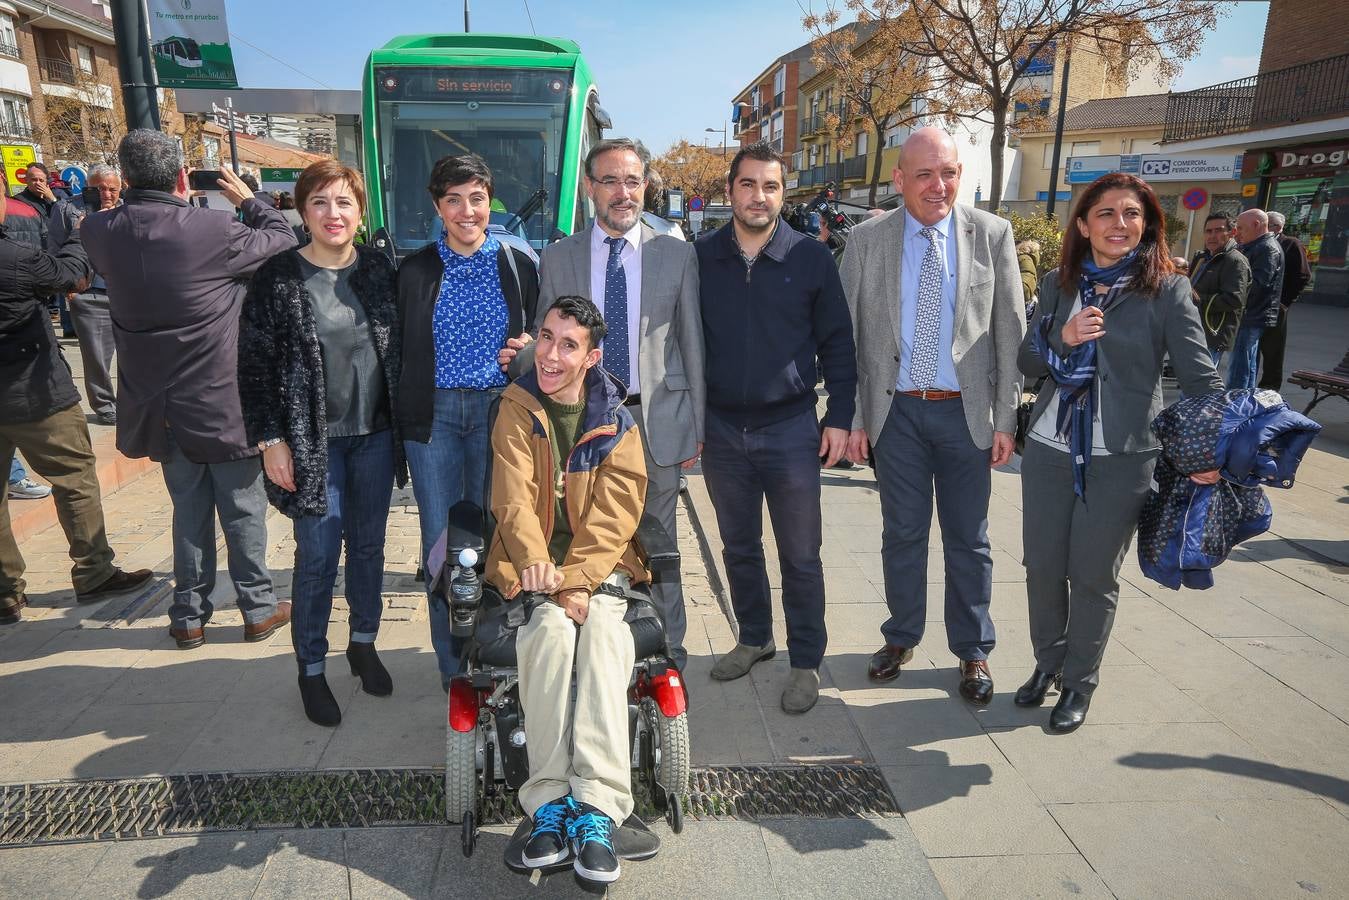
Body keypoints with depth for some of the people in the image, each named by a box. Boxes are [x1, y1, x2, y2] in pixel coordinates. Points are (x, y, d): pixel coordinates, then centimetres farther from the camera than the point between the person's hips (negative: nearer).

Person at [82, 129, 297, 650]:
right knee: (244, 510, 11)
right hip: (222, 404, -4)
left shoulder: (99, 232, -4)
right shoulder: (215, 230, -19)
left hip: (158, 407, 5)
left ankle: (189, 616, 27)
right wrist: (247, 199, 11)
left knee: (188, 509, 19)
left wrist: (173, 205, 13)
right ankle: (259, 609, 23)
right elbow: (283, 238, -3)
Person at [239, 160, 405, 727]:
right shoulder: (278, 278, -6)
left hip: (375, 435, 3)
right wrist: (270, 439, -9)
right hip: (313, 442, -3)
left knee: (368, 546, 14)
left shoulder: (379, 270, 4)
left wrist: (405, 426, 6)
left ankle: (364, 644, 33)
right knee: (318, 557, 2)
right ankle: (311, 669, 21)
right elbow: (255, 363, -4)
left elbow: (400, 348, 8)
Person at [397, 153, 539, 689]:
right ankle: (453, 665, 19)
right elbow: (403, 351, 6)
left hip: (498, 410, 0)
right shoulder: (416, 271, 5)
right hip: (433, 413, 1)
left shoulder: (519, 266, 5)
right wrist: (404, 419, 1)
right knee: (440, 538, 5)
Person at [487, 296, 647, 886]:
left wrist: (578, 582, -19)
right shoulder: (517, 410, 5)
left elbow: (613, 515, -4)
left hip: (599, 563, 1)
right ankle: (550, 801, -27)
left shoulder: (615, 423, 5)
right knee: (550, 631, -30)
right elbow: (514, 499, -8)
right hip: (534, 564, 0)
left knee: (602, 634, -29)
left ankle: (597, 807, -32)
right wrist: (536, 563, -26)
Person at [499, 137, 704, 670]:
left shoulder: (677, 254, 2)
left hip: (657, 419, 0)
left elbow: (691, 342, 3)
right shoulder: (557, 258, 4)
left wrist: (697, 426, 3)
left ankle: (667, 650, 29)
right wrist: (522, 356, -15)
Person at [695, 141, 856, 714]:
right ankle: (754, 638, 35)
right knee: (738, 546, 16)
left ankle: (806, 662, 21)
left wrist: (840, 417, -4)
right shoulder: (701, 258, 3)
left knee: (800, 556, 5)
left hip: (791, 429, -2)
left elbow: (837, 342, 2)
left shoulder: (811, 257, -2)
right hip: (721, 430, 3)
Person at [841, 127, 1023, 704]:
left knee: (968, 541, 10)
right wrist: (853, 418, -2)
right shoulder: (867, 240, -1)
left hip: (966, 412, 0)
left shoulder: (993, 235, -1)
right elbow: (849, 334, 1)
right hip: (896, 412, 0)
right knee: (902, 534, 12)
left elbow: (1010, 332, 0)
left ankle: (972, 652, 28)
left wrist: (1006, 418, -3)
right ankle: (901, 638, 32)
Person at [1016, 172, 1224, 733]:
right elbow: (1026, 362, 8)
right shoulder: (1057, 284, 5)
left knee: (1094, 575, 6)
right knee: (1043, 565, 10)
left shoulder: (1167, 291, -4)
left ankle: (1079, 682, 27)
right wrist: (1062, 339, -13)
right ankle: (1048, 662, 33)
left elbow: (1200, 375, -8)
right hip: (1050, 449, 3)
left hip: (1122, 458, -3)